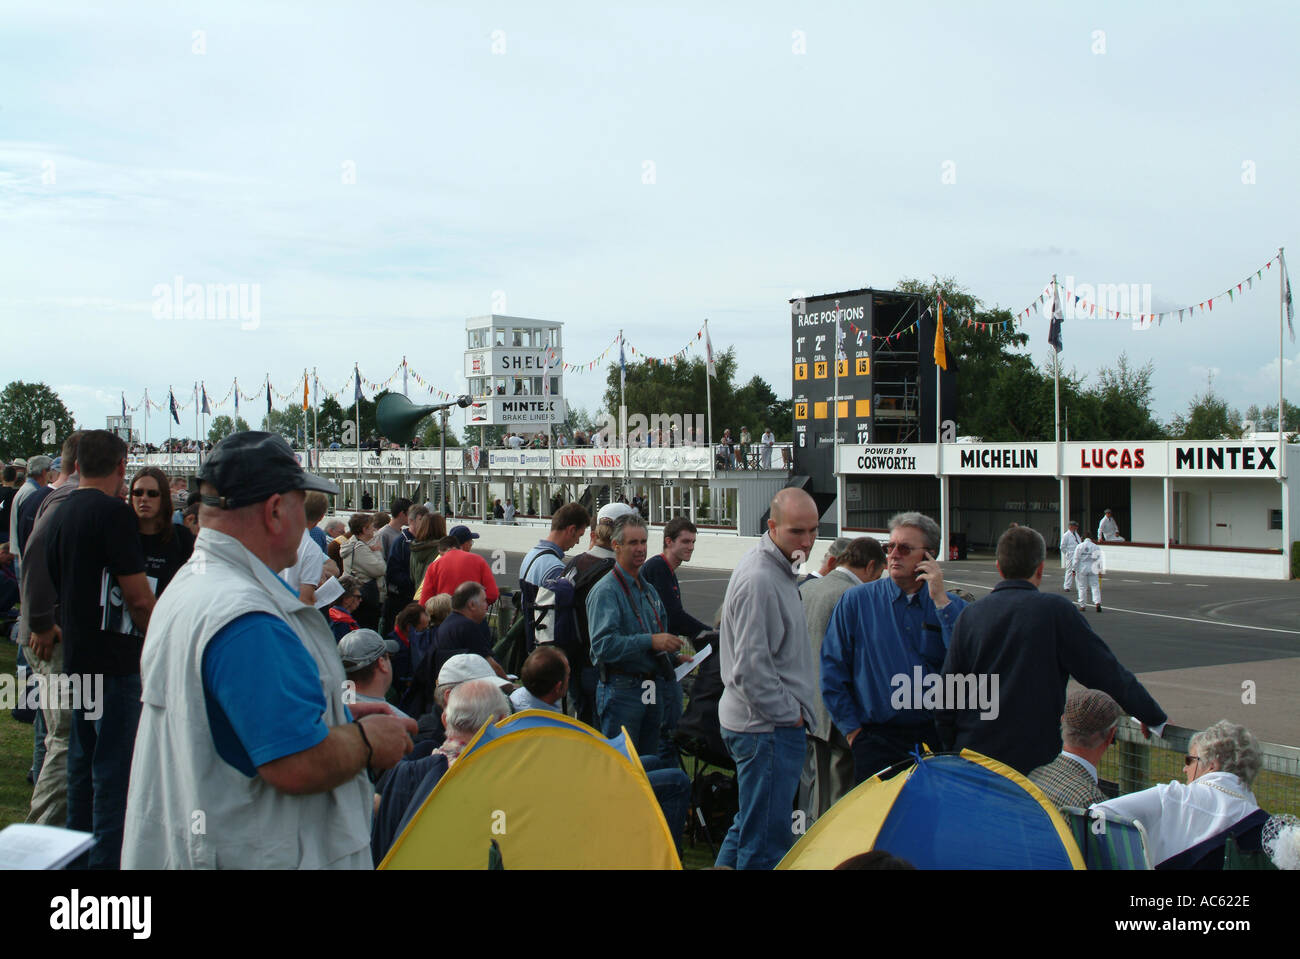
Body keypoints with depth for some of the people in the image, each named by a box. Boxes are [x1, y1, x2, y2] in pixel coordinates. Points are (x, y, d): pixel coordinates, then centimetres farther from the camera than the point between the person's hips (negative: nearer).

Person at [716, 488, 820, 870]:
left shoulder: (777, 569, 12)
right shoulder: (759, 580, -21)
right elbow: (751, 669, -24)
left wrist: (794, 710, 20)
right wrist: (790, 714, -14)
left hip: (755, 721, 10)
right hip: (769, 728, -10)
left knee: (749, 825, 21)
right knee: (766, 841, -3)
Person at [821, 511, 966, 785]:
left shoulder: (952, 607, 6)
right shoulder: (857, 600, 3)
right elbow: (832, 668, 4)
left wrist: (940, 601, -11)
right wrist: (852, 729, 0)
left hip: (936, 739, 1)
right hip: (877, 739, -1)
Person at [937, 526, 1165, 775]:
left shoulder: (970, 615, 1)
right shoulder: (1054, 610, -7)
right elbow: (1108, 672, -5)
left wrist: (951, 752, 15)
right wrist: (1157, 719, 6)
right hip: (1036, 759, -3)